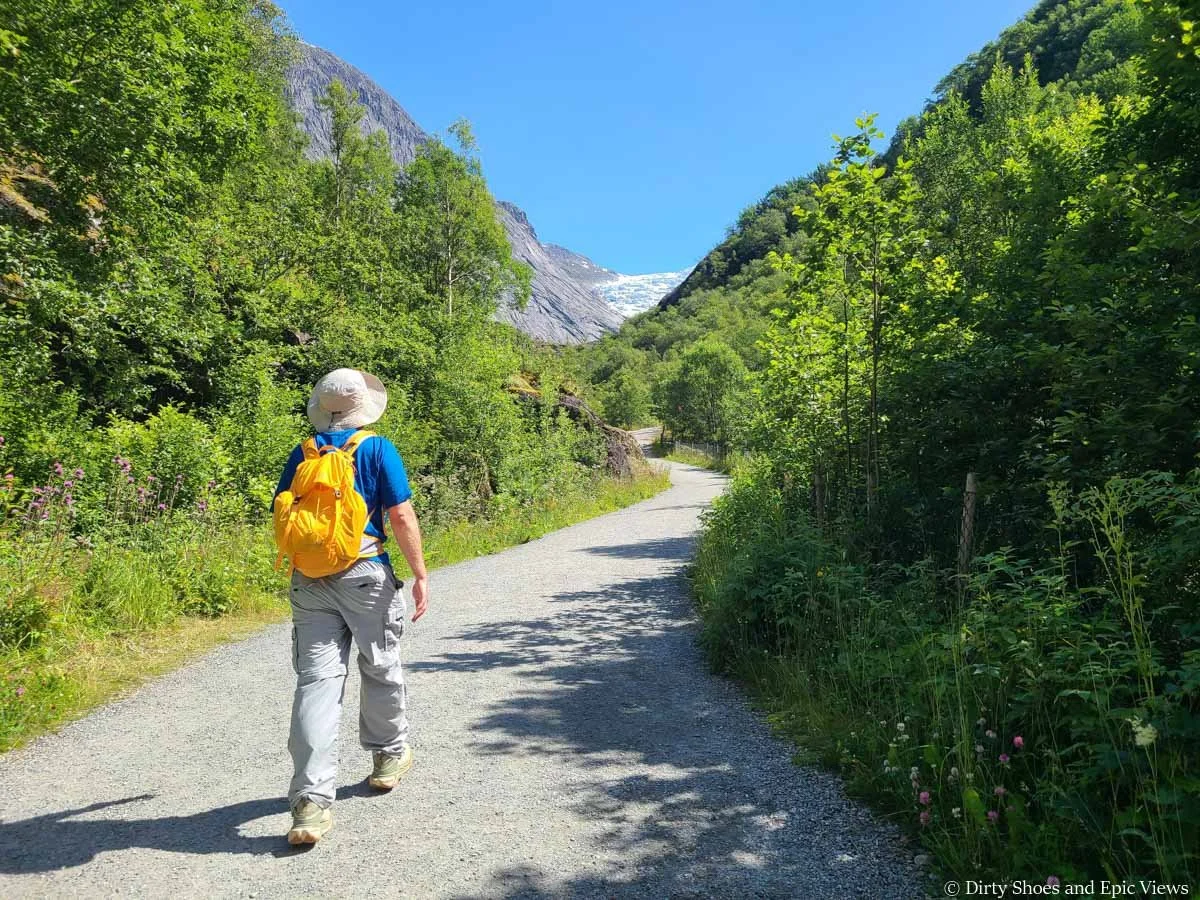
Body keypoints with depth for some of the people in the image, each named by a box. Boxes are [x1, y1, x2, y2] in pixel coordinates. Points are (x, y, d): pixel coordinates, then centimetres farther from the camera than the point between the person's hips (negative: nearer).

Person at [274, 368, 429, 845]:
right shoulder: (378, 449, -5)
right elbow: (401, 517, -10)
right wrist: (420, 575, -3)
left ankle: (311, 800, -2)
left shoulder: (302, 454, 7)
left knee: (316, 680, 2)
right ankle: (389, 756, 35)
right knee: (381, 668, 16)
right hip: (364, 575, -3)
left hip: (309, 579, 3)